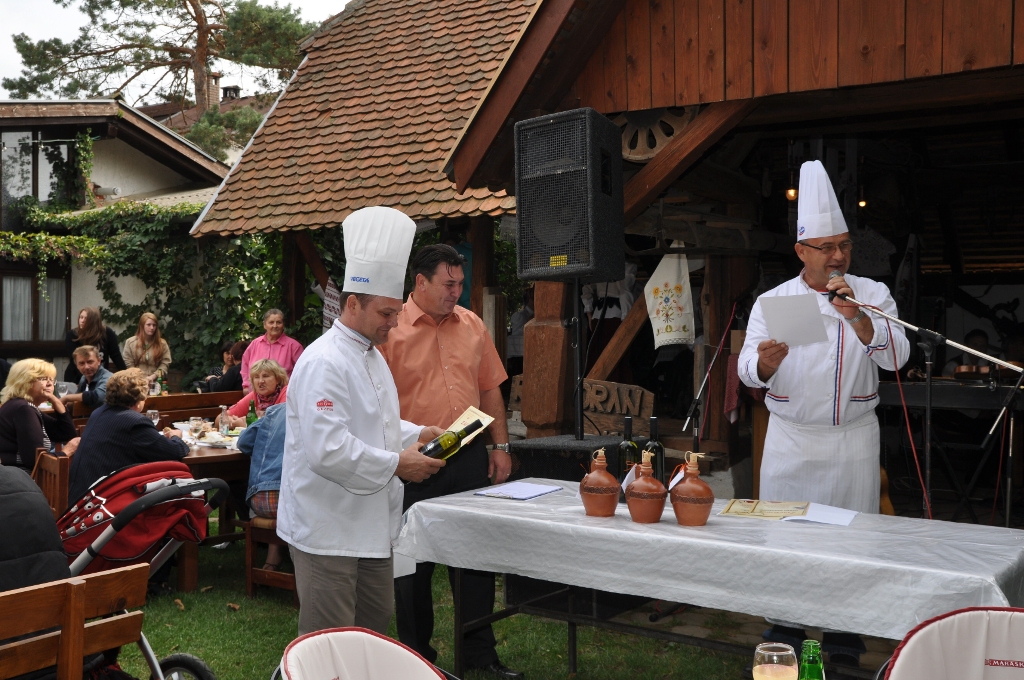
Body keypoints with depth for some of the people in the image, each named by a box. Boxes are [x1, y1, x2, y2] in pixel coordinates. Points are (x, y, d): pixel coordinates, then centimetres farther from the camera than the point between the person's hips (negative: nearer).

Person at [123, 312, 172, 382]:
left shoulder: (162, 344, 9)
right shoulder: (130, 342, 8)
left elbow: (165, 363, 3)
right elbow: (128, 364, 4)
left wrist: (152, 377, -9)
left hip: (155, 381, 1)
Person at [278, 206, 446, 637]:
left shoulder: (371, 355, 13)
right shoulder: (324, 362, -21)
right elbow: (328, 450, -29)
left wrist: (414, 435, 6)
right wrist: (397, 464, -22)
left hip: (369, 522, 10)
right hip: (326, 531, -10)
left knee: (376, 624, 22)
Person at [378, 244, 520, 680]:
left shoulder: (471, 324, 8)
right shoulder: (391, 328, -7)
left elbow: (490, 389, 14)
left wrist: (500, 446, 10)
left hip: (470, 457, 5)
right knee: (415, 561, 8)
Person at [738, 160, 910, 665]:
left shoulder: (871, 295, 0)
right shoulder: (772, 300, 1)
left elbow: (896, 356, -14)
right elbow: (748, 369, -4)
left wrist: (856, 318, -28)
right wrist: (765, 362, -28)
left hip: (851, 438, 0)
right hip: (789, 438, 1)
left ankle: (844, 631, 23)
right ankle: (784, 624, 24)